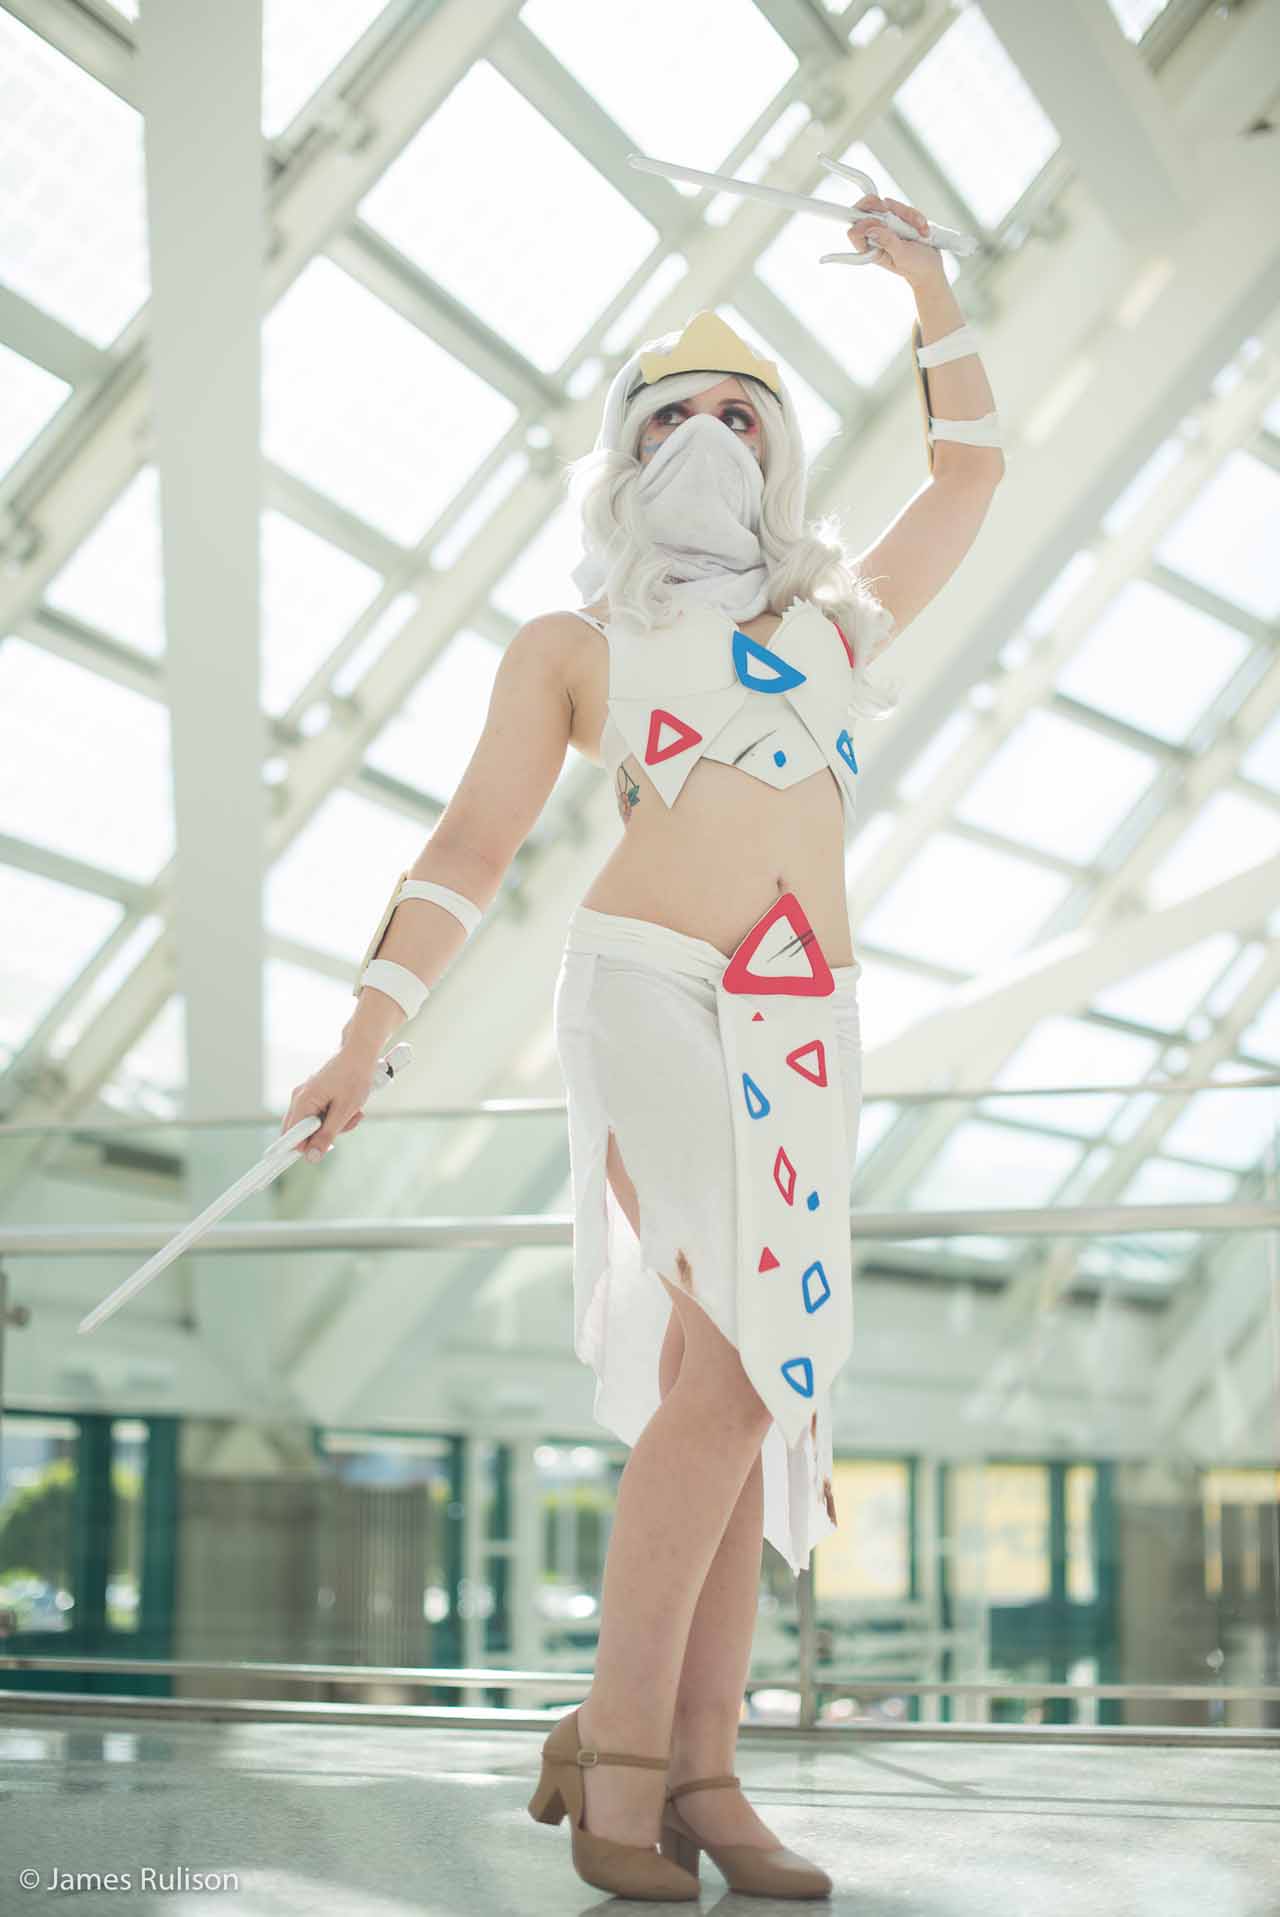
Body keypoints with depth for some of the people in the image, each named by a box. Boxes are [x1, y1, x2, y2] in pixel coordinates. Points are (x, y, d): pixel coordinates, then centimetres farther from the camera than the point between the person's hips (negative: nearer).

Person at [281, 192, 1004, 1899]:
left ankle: (699, 1776, 2)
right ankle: (617, 1746, -10)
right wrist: (369, 1029, -3)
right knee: (736, 1362, -19)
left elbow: (970, 478, 32)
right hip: (651, 989, -5)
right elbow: (471, 847, 6)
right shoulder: (569, 647, 12)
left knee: (739, 1380, 0)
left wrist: (937, 301, 28)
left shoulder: (833, 617, 23)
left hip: (804, 1031, 5)